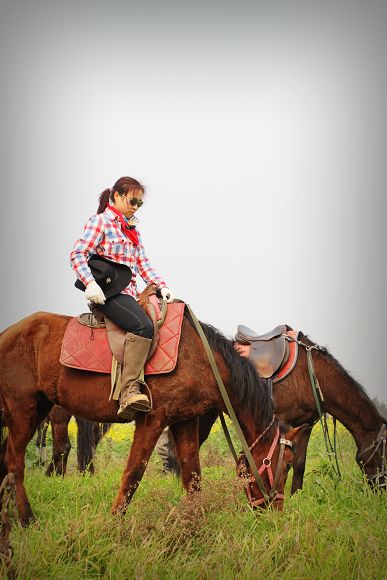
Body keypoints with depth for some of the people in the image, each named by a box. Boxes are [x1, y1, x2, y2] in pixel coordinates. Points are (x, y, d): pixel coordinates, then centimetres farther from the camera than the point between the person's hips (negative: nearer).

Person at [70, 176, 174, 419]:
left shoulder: (132, 229, 24)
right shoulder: (101, 221, 0)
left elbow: (144, 264, 20)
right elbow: (78, 254, -9)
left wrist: (162, 286, 5)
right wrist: (89, 283, -24)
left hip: (129, 292, 9)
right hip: (107, 292, -9)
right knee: (143, 326, -31)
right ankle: (130, 391, -38)